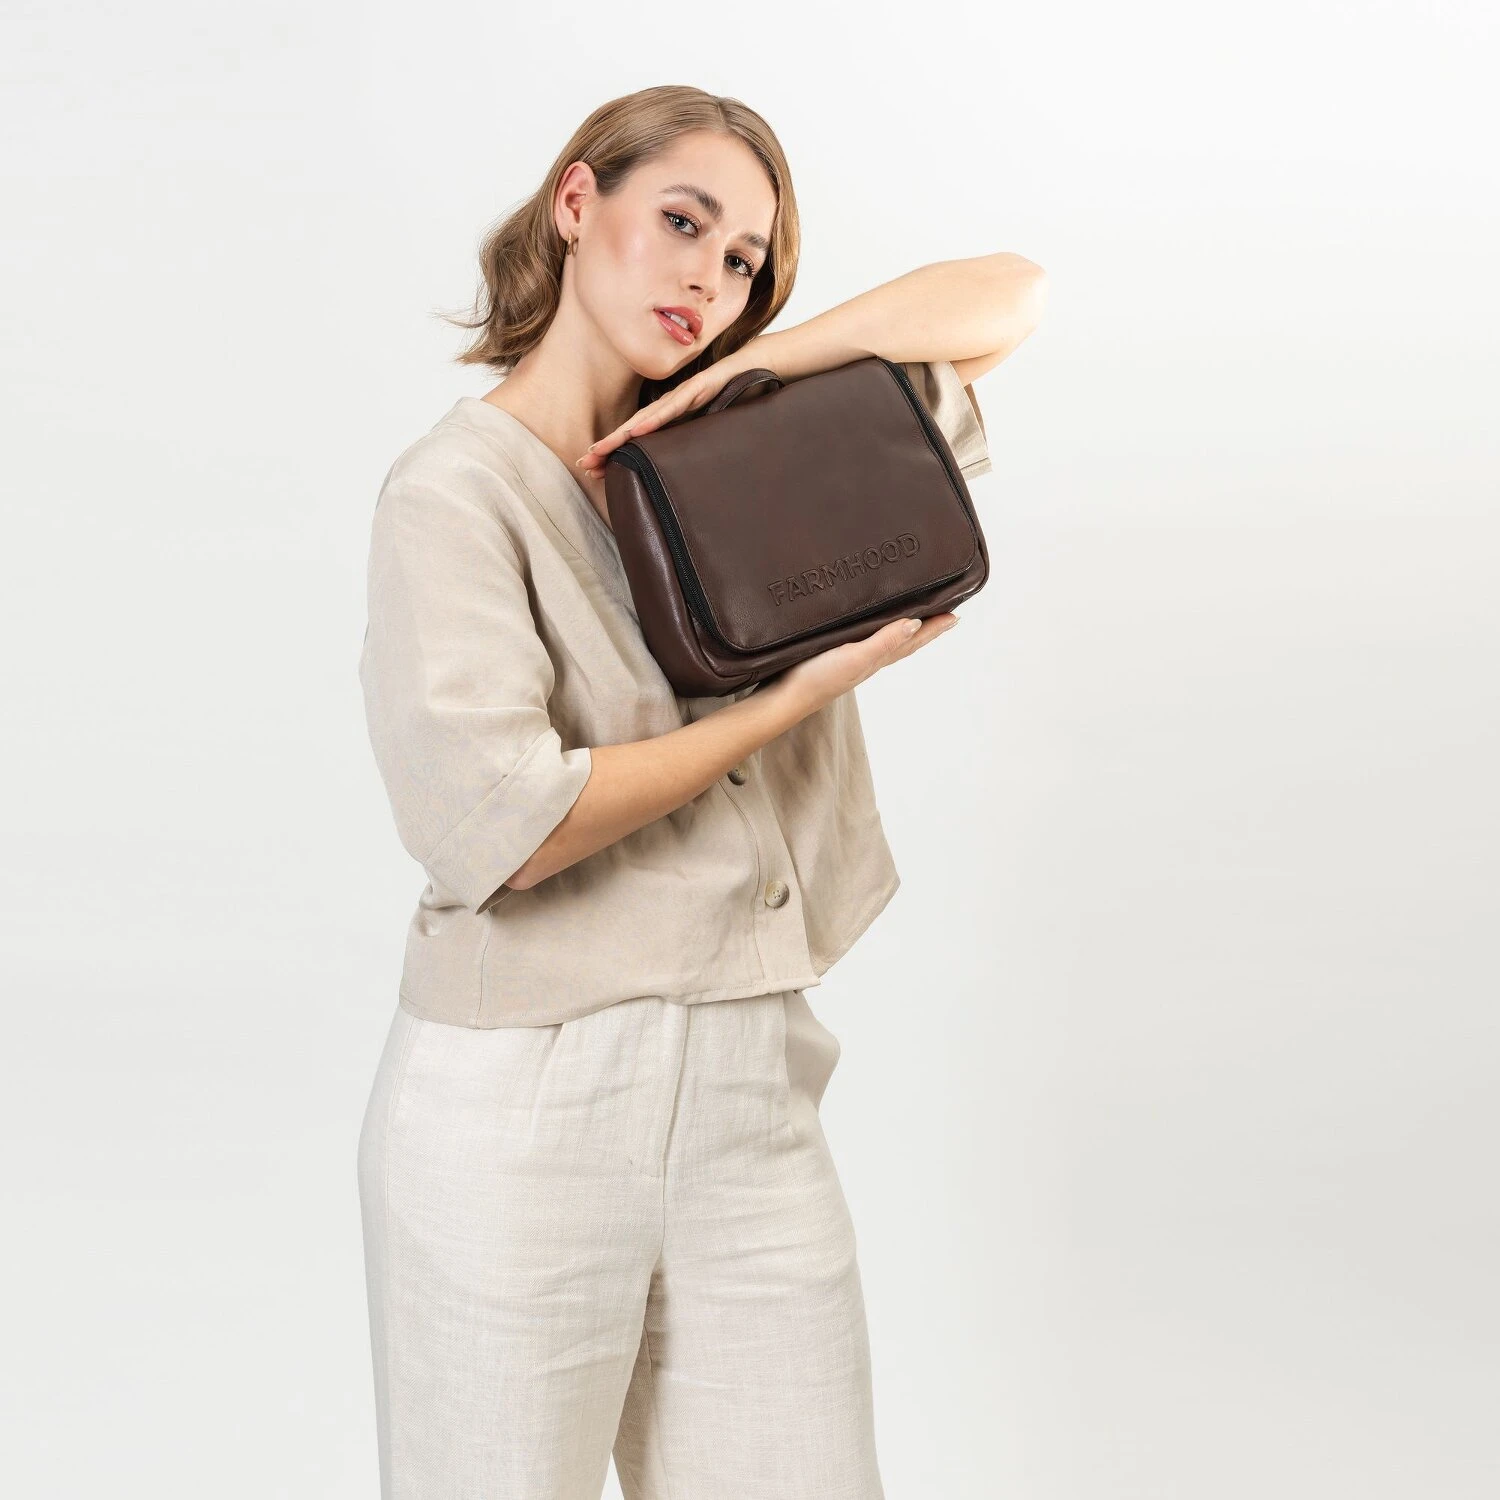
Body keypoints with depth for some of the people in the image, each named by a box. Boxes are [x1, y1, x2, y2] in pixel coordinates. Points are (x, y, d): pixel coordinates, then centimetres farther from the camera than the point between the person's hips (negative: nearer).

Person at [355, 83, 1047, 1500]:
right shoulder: (455, 490, -6)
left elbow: (1009, 294, 10)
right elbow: (492, 828, -19)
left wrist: (742, 368, -2)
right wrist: (794, 697, -12)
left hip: (754, 1099, 5)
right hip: (525, 1110, -5)